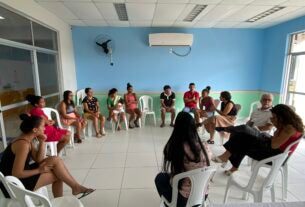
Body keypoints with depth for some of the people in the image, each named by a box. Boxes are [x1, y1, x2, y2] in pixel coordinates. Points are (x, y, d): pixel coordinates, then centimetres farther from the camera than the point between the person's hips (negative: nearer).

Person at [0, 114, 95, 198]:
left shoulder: (27, 140, 3)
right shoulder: (23, 144, -25)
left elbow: (38, 160, 1)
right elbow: (17, 174, -26)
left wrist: (42, 142, -9)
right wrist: (39, 170, -15)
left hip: (21, 175, 9)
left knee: (55, 160, 1)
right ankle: (76, 187, 12)